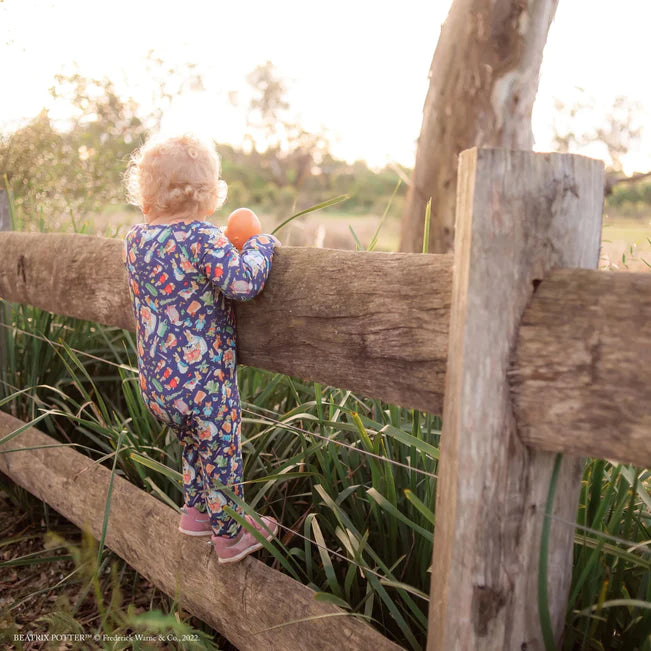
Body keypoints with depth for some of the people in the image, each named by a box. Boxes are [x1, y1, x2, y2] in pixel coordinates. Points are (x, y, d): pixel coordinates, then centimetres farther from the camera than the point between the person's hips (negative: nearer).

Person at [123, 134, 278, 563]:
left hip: (155, 384, 7)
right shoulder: (201, 237, -19)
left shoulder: (135, 238, 3)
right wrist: (259, 245, -12)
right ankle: (230, 535, 32)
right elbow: (243, 281, -30)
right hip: (205, 383, -7)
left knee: (195, 444, 30)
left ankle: (195, 511, 47)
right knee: (222, 456, 14)